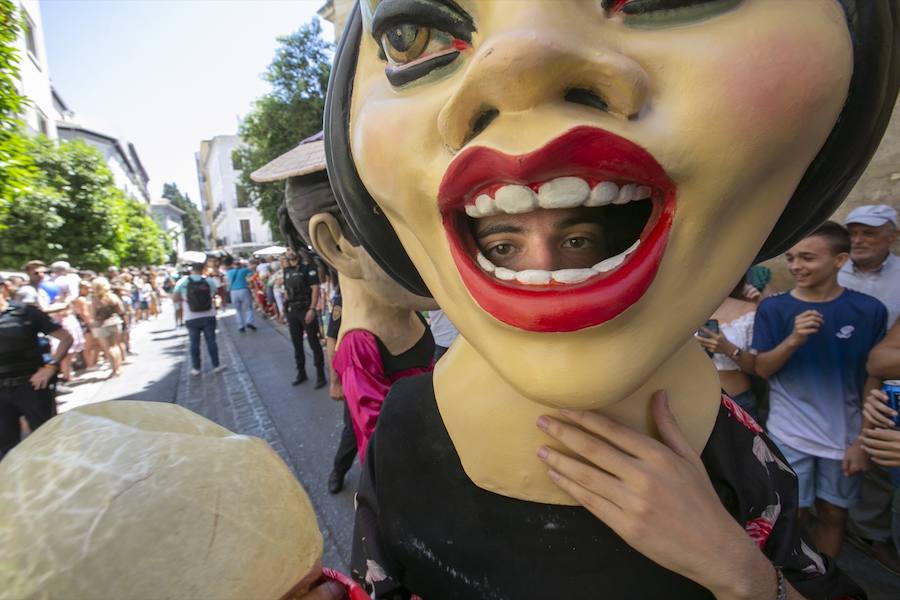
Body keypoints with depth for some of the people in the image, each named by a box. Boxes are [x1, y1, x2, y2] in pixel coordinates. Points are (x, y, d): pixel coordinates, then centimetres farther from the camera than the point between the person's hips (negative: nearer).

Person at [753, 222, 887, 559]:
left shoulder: (869, 310, -5)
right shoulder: (773, 308, -7)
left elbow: (873, 379, 0)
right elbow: (762, 369, -7)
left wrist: (863, 440, -2)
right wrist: (793, 340, -24)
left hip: (845, 437, 1)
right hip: (790, 436, -1)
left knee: (833, 514, 15)